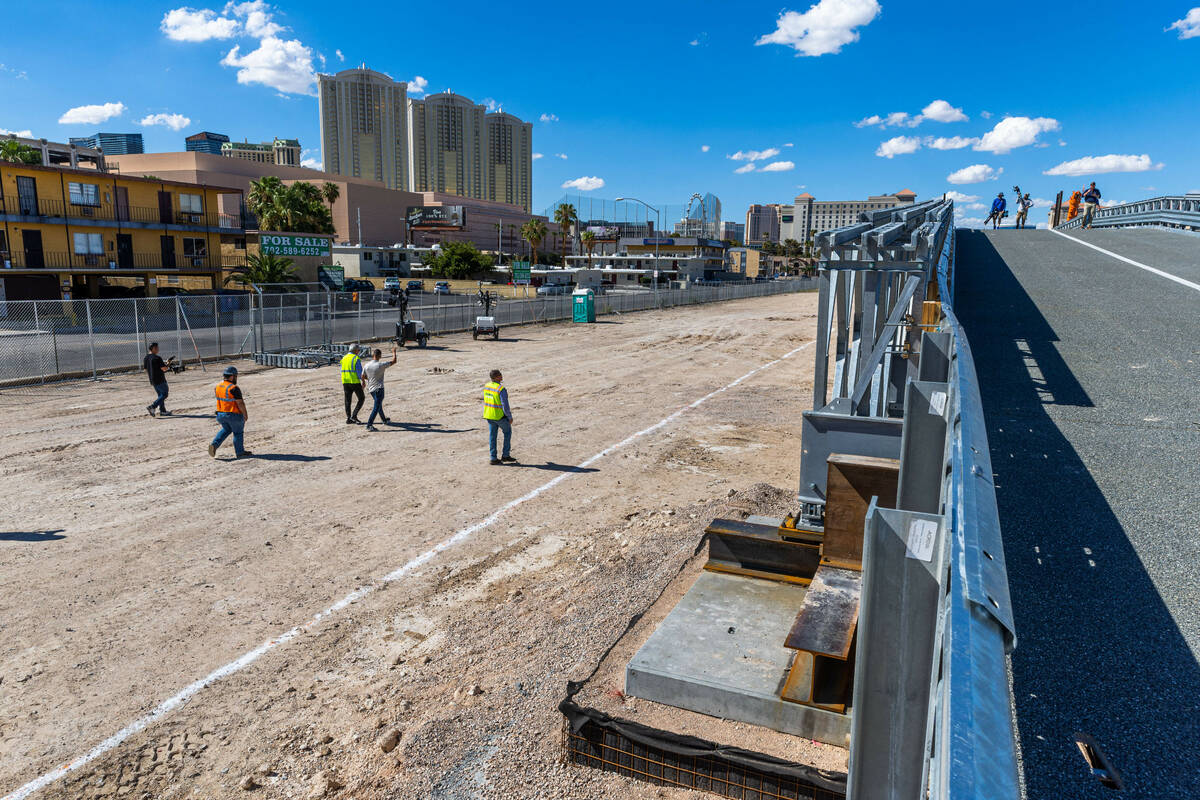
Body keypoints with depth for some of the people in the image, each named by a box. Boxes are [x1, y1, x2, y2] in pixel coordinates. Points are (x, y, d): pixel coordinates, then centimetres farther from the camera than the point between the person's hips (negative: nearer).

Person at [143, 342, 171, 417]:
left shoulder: (145, 358, 9)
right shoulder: (157, 358, -18)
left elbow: (145, 370, 14)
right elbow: (164, 368, -18)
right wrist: (168, 366, 2)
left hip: (152, 380, 9)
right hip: (160, 380, -9)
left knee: (160, 395, 16)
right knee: (164, 394, -1)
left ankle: (162, 410, 17)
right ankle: (152, 406, -12)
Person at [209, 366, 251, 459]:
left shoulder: (218, 386, 3)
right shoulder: (234, 388, -21)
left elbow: (219, 400, 13)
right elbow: (240, 403, -20)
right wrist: (245, 414, -9)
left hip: (221, 413, 7)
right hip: (234, 415, -7)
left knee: (226, 429, 26)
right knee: (238, 432, 10)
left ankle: (214, 444, 9)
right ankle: (240, 452, 21)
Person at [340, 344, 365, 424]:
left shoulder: (344, 358, 12)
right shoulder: (356, 359, -9)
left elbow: (343, 372, 15)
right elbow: (360, 372, -15)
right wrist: (363, 381, -4)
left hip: (345, 382, 7)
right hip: (355, 381, -7)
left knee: (347, 400, 10)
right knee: (361, 399, 4)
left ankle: (348, 418, 10)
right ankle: (354, 415, -6)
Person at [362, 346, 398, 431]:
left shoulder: (367, 365, -1)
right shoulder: (381, 365, -16)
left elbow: (363, 376, 9)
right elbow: (394, 361, -8)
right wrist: (394, 352, 8)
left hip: (370, 389, 7)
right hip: (379, 389, -7)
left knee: (378, 405, 24)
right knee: (376, 407, -6)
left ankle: (384, 420, 41)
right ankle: (369, 425, -13)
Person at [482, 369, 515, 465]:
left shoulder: (486, 386, 0)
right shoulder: (501, 389, -23)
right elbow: (505, 405, -21)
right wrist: (510, 417, -10)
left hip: (489, 415, 6)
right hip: (500, 416, -6)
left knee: (492, 436, 12)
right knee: (507, 432, 14)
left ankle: (493, 458, 14)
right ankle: (505, 455, 14)